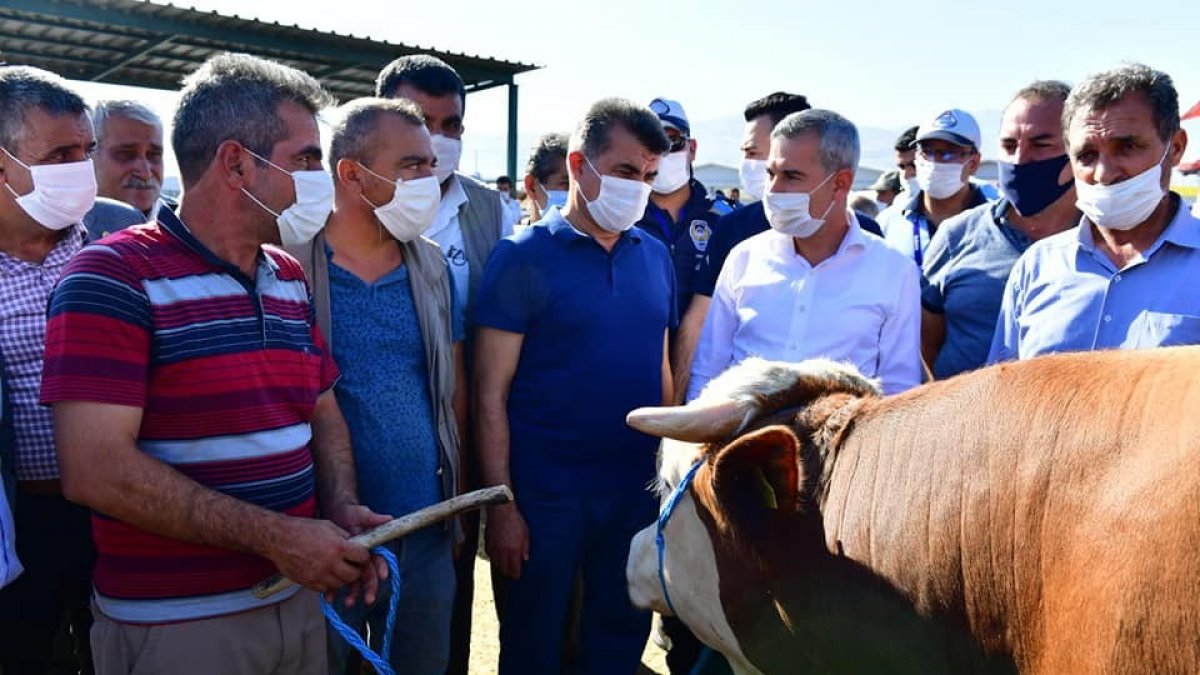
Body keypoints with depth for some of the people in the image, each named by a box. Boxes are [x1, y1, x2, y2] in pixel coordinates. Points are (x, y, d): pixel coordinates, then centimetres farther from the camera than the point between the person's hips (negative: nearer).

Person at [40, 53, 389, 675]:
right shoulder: (113, 277, -14)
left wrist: (342, 508, -4)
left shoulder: (291, 280, 8)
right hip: (173, 623, -7)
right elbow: (96, 470, -22)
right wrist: (277, 537, -20)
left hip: (297, 601, 7)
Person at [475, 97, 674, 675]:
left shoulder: (656, 256, 5)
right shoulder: (523, 258, -9)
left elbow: (661, 371, 12)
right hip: (545, 497, -4)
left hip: (638, 491, 4)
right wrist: (500, 505, -14)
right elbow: (491, 394, -10)